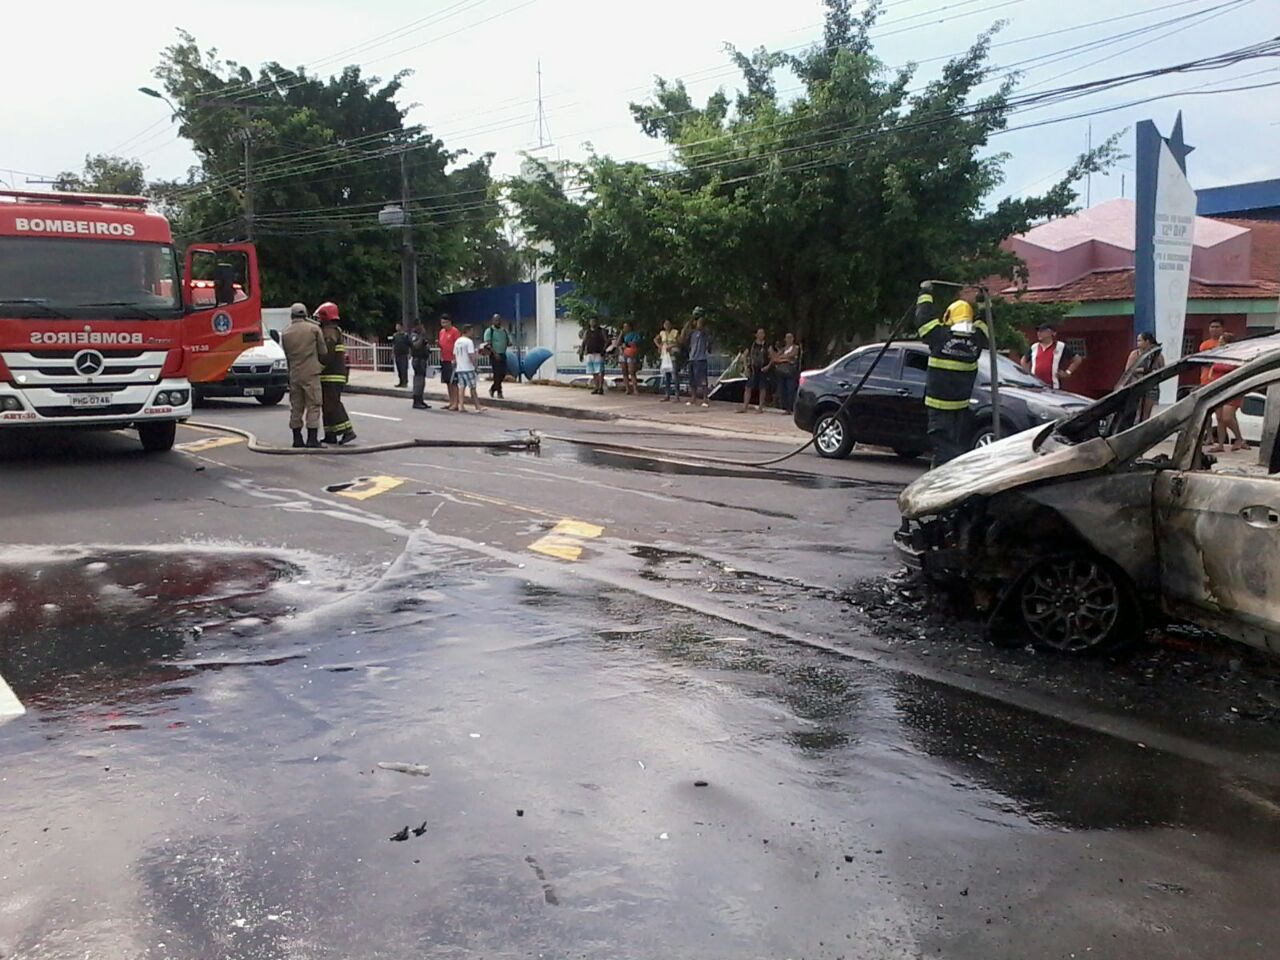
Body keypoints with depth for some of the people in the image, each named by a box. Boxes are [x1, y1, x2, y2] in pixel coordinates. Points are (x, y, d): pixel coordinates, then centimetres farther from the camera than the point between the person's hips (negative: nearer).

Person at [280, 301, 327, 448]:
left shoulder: (285, 333, 7)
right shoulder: (314, 329, -2)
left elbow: (287, 355, 11)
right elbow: (323, 352, 3)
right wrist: (322, 363, 22)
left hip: (293, 374, 4)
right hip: (311, 373, -4)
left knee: (296, 407, 11)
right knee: (313, 406, -2)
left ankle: (297, 439, 13)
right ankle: (312, 439, -7)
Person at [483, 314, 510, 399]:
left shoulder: (504, 330, 13)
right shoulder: (489, 331, -4)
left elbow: (509, 342, 18)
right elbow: (488, 344, -12)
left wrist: (509, 343, -7)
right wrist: (495, 353, -24)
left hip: (503, 355, 6)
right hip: (494, 355, -6)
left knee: (503, 374, 4)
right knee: (497, 374, -8)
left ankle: (493, 389, 23)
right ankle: (499, 392, 1)